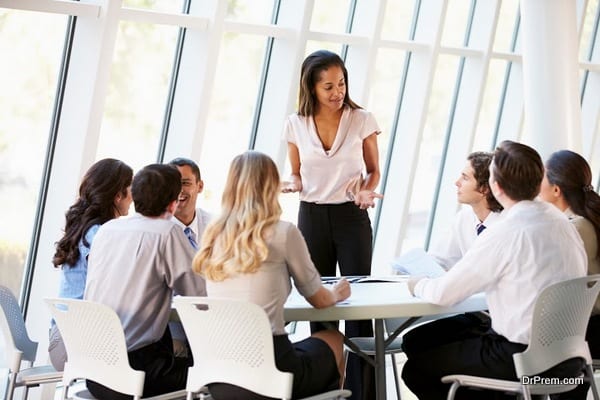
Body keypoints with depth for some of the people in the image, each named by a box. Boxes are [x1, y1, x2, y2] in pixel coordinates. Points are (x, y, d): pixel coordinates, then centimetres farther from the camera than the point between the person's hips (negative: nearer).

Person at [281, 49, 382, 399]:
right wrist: (292, 185, -10)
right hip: (312, 217, 2)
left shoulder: (362, 120, -5)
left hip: (352, 218, -2)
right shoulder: (296, 124, 0)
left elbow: (374, 171, 5)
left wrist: (367, 193, -15)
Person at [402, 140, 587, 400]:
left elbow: (443, 294, -13)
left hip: (524, 359, -8)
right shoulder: (559, 221, 4)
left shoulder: (504, 235, -19)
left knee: (416, 369, 5)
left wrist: (418, 285, 10)